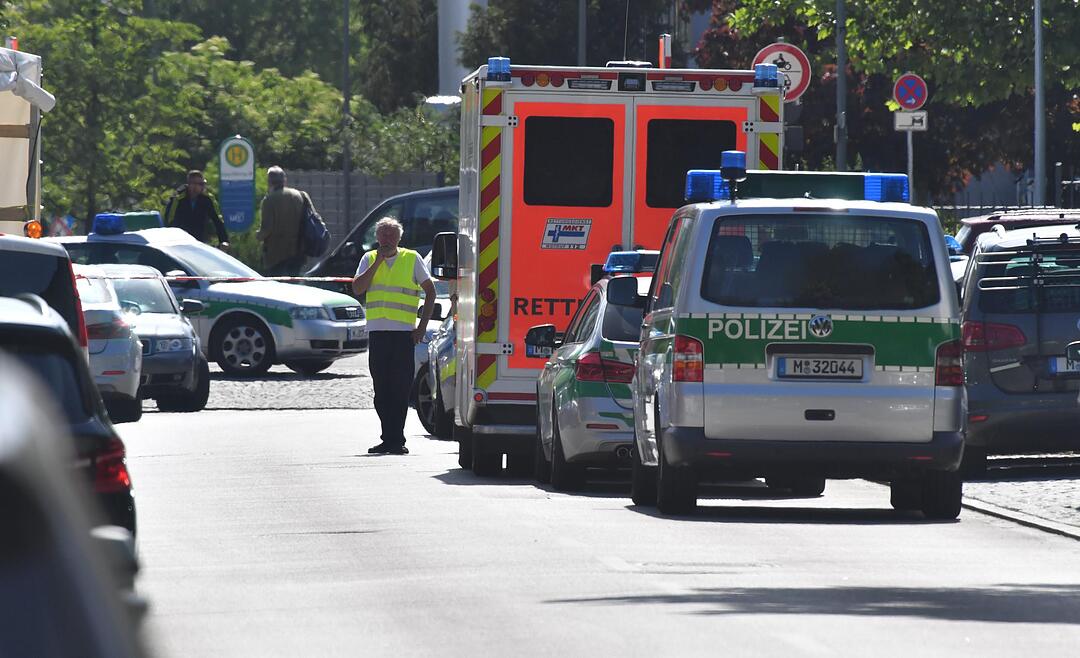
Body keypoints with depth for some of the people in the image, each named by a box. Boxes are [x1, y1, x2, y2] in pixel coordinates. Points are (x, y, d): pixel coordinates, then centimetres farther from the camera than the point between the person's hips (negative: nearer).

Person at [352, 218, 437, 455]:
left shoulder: (412, 259, 4)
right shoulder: (369, 259, 11)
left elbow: (430, 291, 6)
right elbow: (357, 288, -2)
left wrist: (422, 326, -2)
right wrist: (377, 262, -6)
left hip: (404, 332, -3)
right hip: (377, 331, 3)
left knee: (401, 388, -6)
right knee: (381, 389, 3)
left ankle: (396, 440, -3)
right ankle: (389, 439, 9)